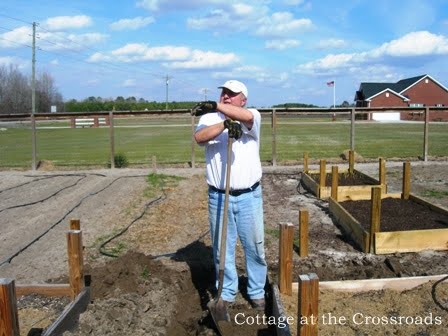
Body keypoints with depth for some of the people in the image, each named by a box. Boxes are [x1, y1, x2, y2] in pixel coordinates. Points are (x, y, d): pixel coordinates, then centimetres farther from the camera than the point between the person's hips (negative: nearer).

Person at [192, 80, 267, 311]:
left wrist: (215, 106, -33)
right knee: (222, 248, 11)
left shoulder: (252, 116, 0)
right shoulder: (210, 118, 5)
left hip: (249, 196, -1)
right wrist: (225, 124, -31)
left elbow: (247, 116, -25)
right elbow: (199, 137, -17)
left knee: (254, 246, 11)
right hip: (218, 197, 1)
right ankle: (226, 293, 28)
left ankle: (257, 292, 30)